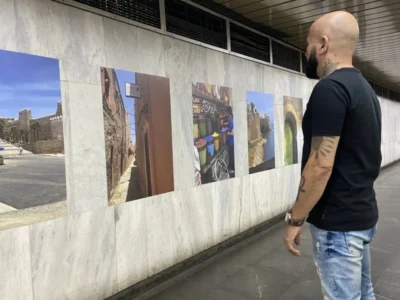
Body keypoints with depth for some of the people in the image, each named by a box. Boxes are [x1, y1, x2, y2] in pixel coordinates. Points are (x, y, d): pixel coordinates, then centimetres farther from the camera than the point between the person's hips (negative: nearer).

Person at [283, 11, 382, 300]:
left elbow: (321, 166, -24)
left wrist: (295, 219, -14)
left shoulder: (330, 89, -20)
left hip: (337, 222, -9)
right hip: (363, 214, 9)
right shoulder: (365, 88, 11)